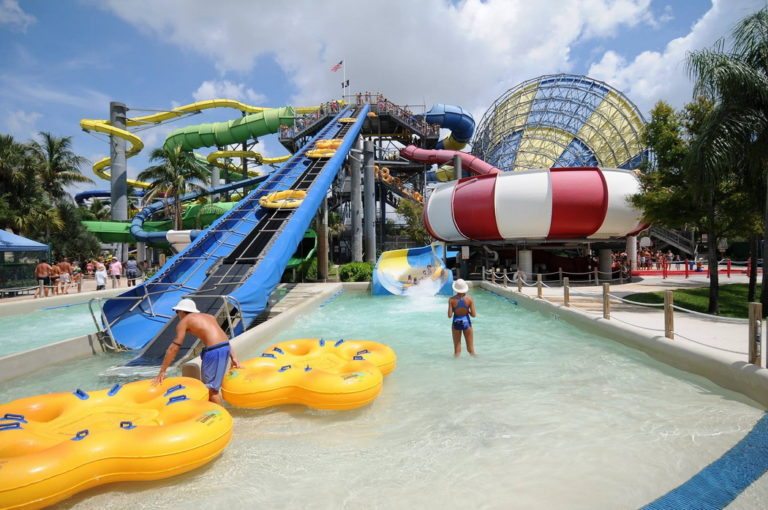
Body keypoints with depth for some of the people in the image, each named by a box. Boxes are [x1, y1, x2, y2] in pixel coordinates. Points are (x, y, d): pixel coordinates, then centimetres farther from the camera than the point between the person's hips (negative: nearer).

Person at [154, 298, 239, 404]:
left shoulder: (184, 321, 8)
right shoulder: (208, 316, 26)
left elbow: (174, 348, 2)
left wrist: (162, 372, 6)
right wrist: (233, 357, 16)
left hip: (214, 350, -8)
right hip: (224, 347, 8)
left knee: (210, 388, 3)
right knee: (212, 387, 21)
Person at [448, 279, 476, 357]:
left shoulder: (452, 300, -11)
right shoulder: (470, 299, -9)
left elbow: (449, 315, -12)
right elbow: (474, 314, -10)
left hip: (456, 323, 0)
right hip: (466, 322, 0)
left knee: (457, 350, 11)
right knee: (471, 349, 12)